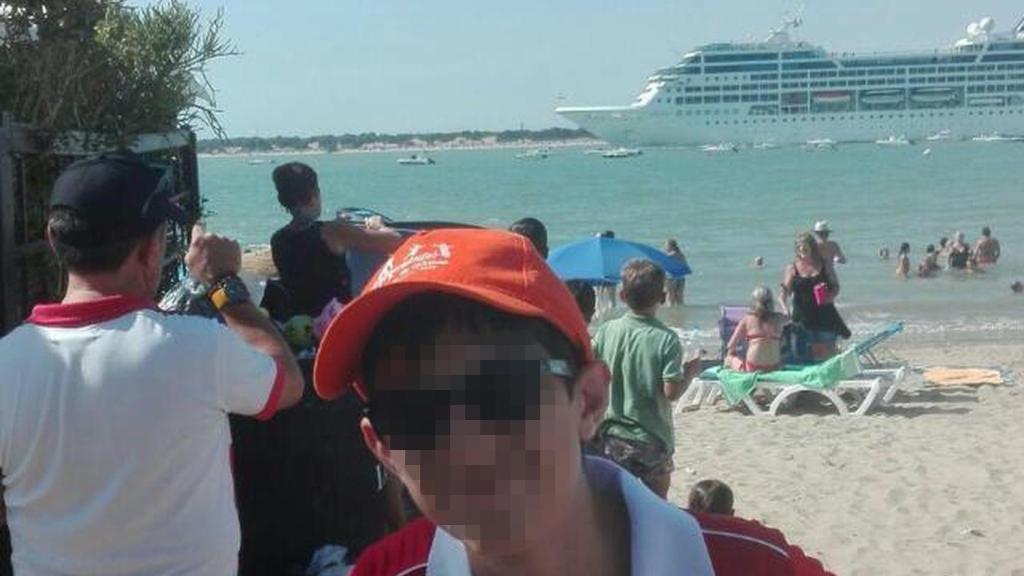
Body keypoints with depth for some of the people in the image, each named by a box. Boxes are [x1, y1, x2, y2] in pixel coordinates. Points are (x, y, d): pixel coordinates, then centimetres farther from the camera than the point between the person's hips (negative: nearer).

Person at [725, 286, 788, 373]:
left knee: (729, 358, 26)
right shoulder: (778, 319, 3)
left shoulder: (747, 319, -1)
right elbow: (788, 320, 30)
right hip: (773, 367, 1)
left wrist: (729, 358, 22)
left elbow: (731, 347, 2)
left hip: (751, 368, -1)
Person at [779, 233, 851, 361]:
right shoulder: (792, 269, 0)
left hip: (824, 315, 1)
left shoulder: (824, 264, 4)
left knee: (829, 351, 2)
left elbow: (836, 286, 10)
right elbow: (784, 293, -6)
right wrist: (785, 309, -25)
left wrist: (832, 295, -13)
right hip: (803, 316, -1)